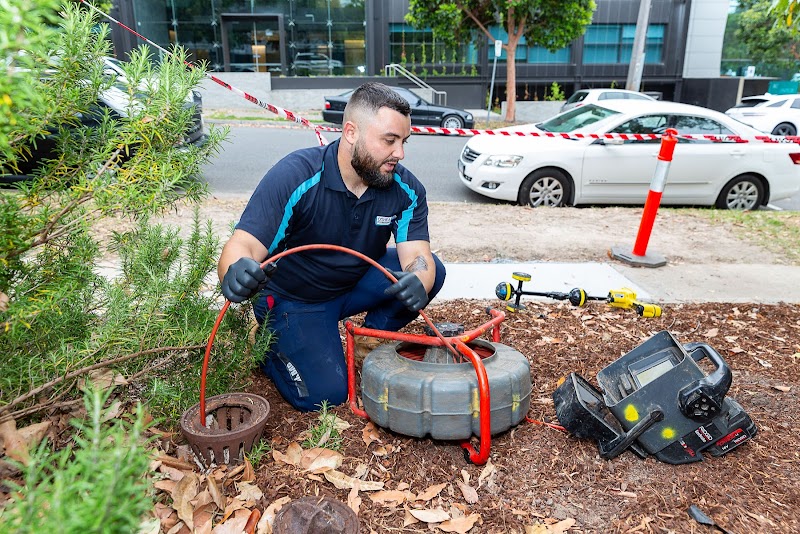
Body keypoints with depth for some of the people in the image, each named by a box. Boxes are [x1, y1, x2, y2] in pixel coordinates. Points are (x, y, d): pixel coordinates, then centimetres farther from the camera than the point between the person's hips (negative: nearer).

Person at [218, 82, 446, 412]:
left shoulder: (406, 189, -14)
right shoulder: (294, 176, -27)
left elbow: (417, 255, -22)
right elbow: (243, 245, -33)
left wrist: (418, 283, -47)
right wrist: (235, 273, -58)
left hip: (356, 284, 5)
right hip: (293, 298, -4)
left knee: (430, 271, -17)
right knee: (324, 395, -16)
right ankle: (270, 343, 13)